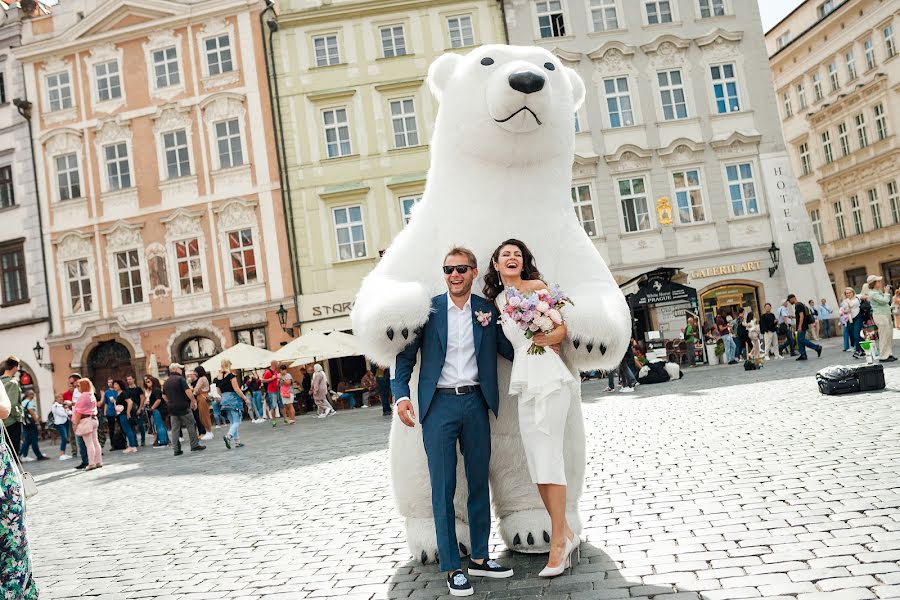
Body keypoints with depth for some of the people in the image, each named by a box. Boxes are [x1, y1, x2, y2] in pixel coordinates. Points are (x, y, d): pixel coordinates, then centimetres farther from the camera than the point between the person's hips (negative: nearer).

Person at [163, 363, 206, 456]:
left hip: (172, 409, 7)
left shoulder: (166, 382, 12)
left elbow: (164, 396, 18)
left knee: (174, 429, 5)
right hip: (183, 407, -7)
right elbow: (188, 391, -19)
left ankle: (177, 449, 5)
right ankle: (195, 445, 8)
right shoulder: (180, 379, -11)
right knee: (191, 425, 5)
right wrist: (194, 401, -10)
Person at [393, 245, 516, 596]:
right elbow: (406, 356, 1)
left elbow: (510, 350, 7)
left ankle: (479, 558, 26)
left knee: (479, 483, 12)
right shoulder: (428, 309, 0)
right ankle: (451, 567, 10)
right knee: (443, 488, 1)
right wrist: (401, 394, -12)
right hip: (439, 404, -3)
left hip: (476, 402, 3)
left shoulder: (488, 310, 6)